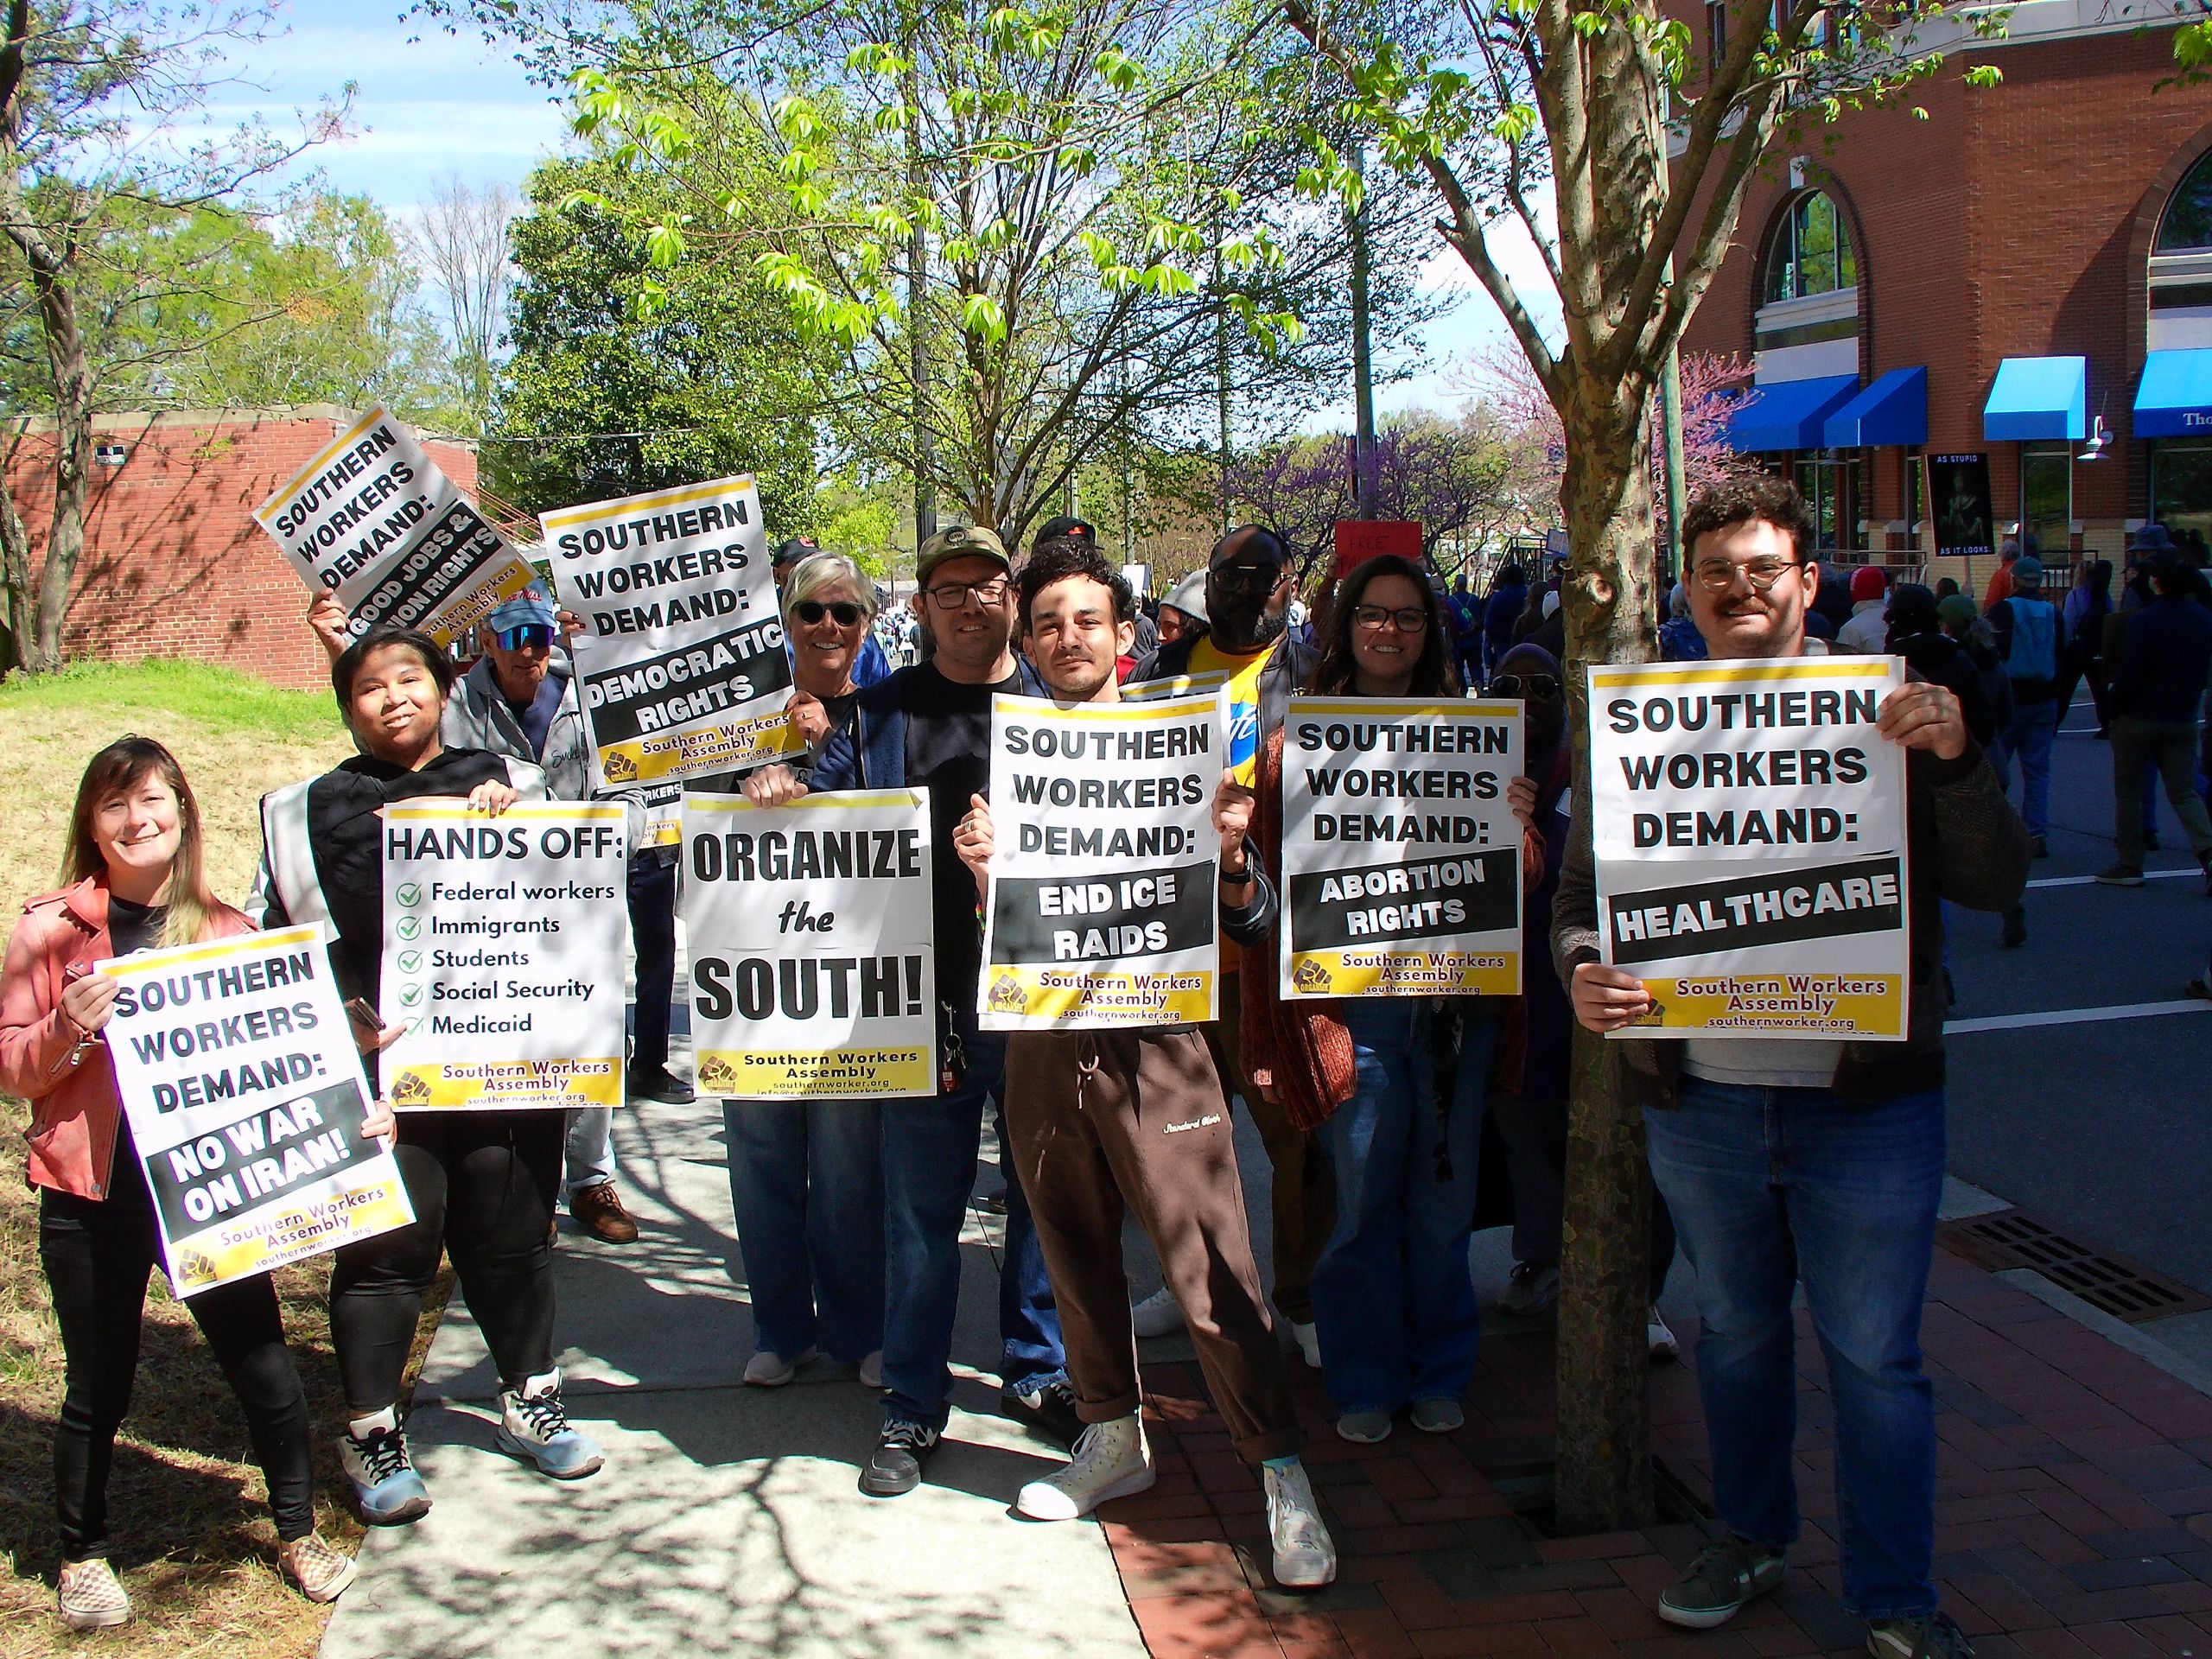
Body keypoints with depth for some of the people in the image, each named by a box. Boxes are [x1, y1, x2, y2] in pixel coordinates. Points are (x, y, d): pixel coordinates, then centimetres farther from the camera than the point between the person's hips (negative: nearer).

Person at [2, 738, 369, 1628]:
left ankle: (297, 1532, 27)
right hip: (92, 1193, -1)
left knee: (266, 1369, 3)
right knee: (100, 1387, 10)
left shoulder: (226, 930, 5)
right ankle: (81, 1556, 33)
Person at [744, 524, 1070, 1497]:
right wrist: (780, 791, -9)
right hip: (925, 995, 0)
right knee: (920, 1208, 6)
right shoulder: (878, 715, 9)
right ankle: (912, 1407, 19)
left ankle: (1038, 1374, 29)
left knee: (1042, 1191, 12)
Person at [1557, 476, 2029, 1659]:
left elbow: (1995, 884, -7)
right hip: (1700, 1102, 2)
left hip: (1866, 1103, -2)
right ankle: (1751, 1539, 40)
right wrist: (1582, 973, -17)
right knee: (1736, 1333, 19)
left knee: (1874, 1358, 7)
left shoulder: (1885, 716, -3)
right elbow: (1579, 900, 4)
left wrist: (1955, 760, -23)